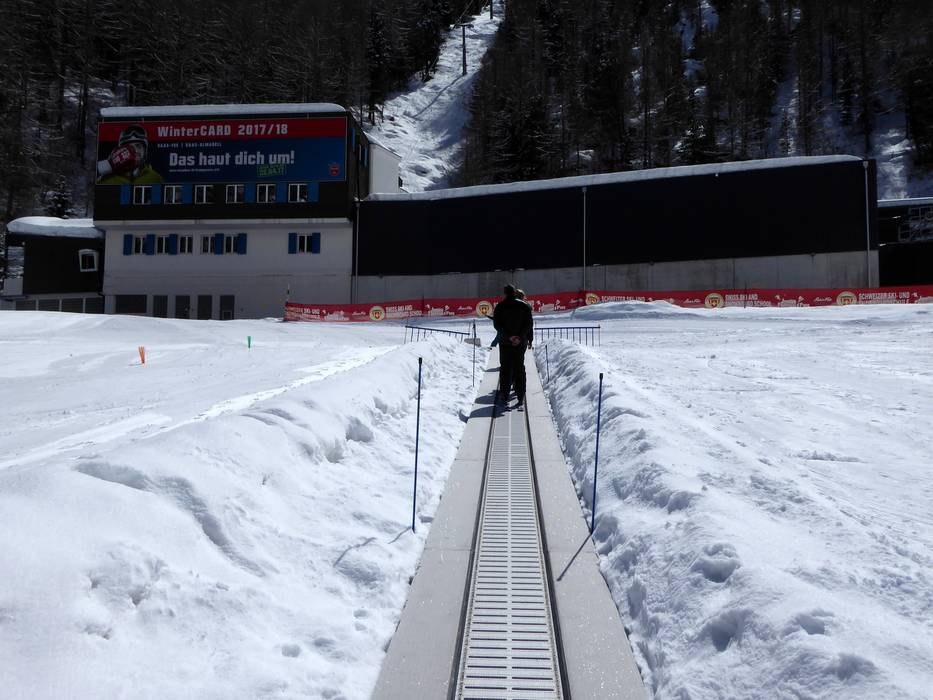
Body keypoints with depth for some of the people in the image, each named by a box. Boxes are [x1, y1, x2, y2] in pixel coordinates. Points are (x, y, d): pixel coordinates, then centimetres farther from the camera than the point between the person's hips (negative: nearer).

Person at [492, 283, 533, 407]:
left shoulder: (500, 307, -3)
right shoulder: (524, 306, 0)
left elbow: (497, 324, -9)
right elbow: (529, 324, -4)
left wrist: (508, 336, -11)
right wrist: (520, 337, -9)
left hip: (505, 342, -1)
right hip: (521, 342, 1)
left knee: (505, 368, 7)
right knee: (519, 368, 7)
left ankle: (504, 395, 4)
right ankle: (520, 396, 3)